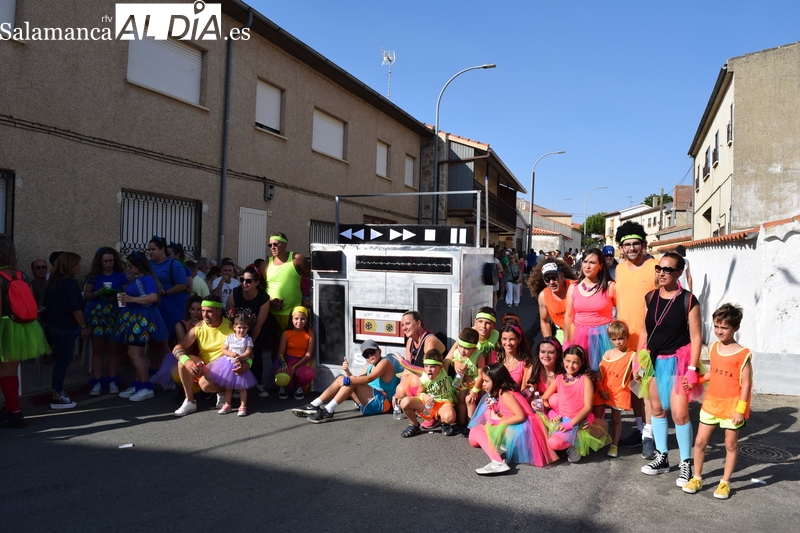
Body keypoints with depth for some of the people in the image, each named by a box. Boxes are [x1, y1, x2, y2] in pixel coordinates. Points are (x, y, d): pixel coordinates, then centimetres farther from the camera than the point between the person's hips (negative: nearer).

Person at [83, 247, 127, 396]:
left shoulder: (121, 275, 5)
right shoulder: (94, 276, 5)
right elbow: (86, 296, 4)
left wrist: (117, 296, -15)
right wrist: (98, 292, -13)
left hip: (114, 315, 0)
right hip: (96, 315, 0)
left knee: (113, 348, 4)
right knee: (97, 349, 2)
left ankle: (112, 381, 11)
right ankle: (97, 382, 6)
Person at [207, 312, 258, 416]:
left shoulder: (248, 339, -5)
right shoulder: (230, 337, 1)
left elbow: (248, 353, -11)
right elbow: (224, 350, 1)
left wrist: (240, 357, -29)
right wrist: (231, 353, -18)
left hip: (241, 364, -3)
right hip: (228, 363, 3)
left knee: (242, 387, 2)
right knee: (228, 386, 12)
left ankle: (243, 406, 10)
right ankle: (227, 405, 24)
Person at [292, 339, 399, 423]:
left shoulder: (385, 362, -8)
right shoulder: (370, 366, 20)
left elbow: (369, 379, -24)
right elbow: (356, 379, 10)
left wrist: (348, 380, -29)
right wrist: (347, 371, -8)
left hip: (381, 403, -9)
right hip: (367, 404, 9)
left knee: (352, 382, -25)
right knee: (340, 379, 1)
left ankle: (328, 411, -31)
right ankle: (313, 406, -7)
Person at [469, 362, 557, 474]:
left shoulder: (505, 394, -15)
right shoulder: (497, 393, 12)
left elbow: (520, 416, -23)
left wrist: (498, 422, -16)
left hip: (518, 430, -10)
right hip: (511, 428, 10)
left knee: (476, 431, -13)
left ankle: (498, 463, -29)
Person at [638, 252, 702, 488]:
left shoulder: (688, 300, -11)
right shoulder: (650, 297, 3)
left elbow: (696, 337, -10)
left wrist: (692, 369, -14)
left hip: (677, 361, -5)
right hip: (654, 360, 5)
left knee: (679, 413, -6)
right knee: (656, 409, 12)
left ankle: (686, 463, 12)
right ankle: (662, 457, 26)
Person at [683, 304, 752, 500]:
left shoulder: (742, 354, -14)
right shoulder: (713, 348, 3)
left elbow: (746, 384, -13)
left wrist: (740, 409, -16)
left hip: (732, 405, -5)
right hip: (711, 402, 5)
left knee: (731, 444, 10)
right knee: (700, 441, 7)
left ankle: (725, 482, 24)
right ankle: (696, 478, 21)